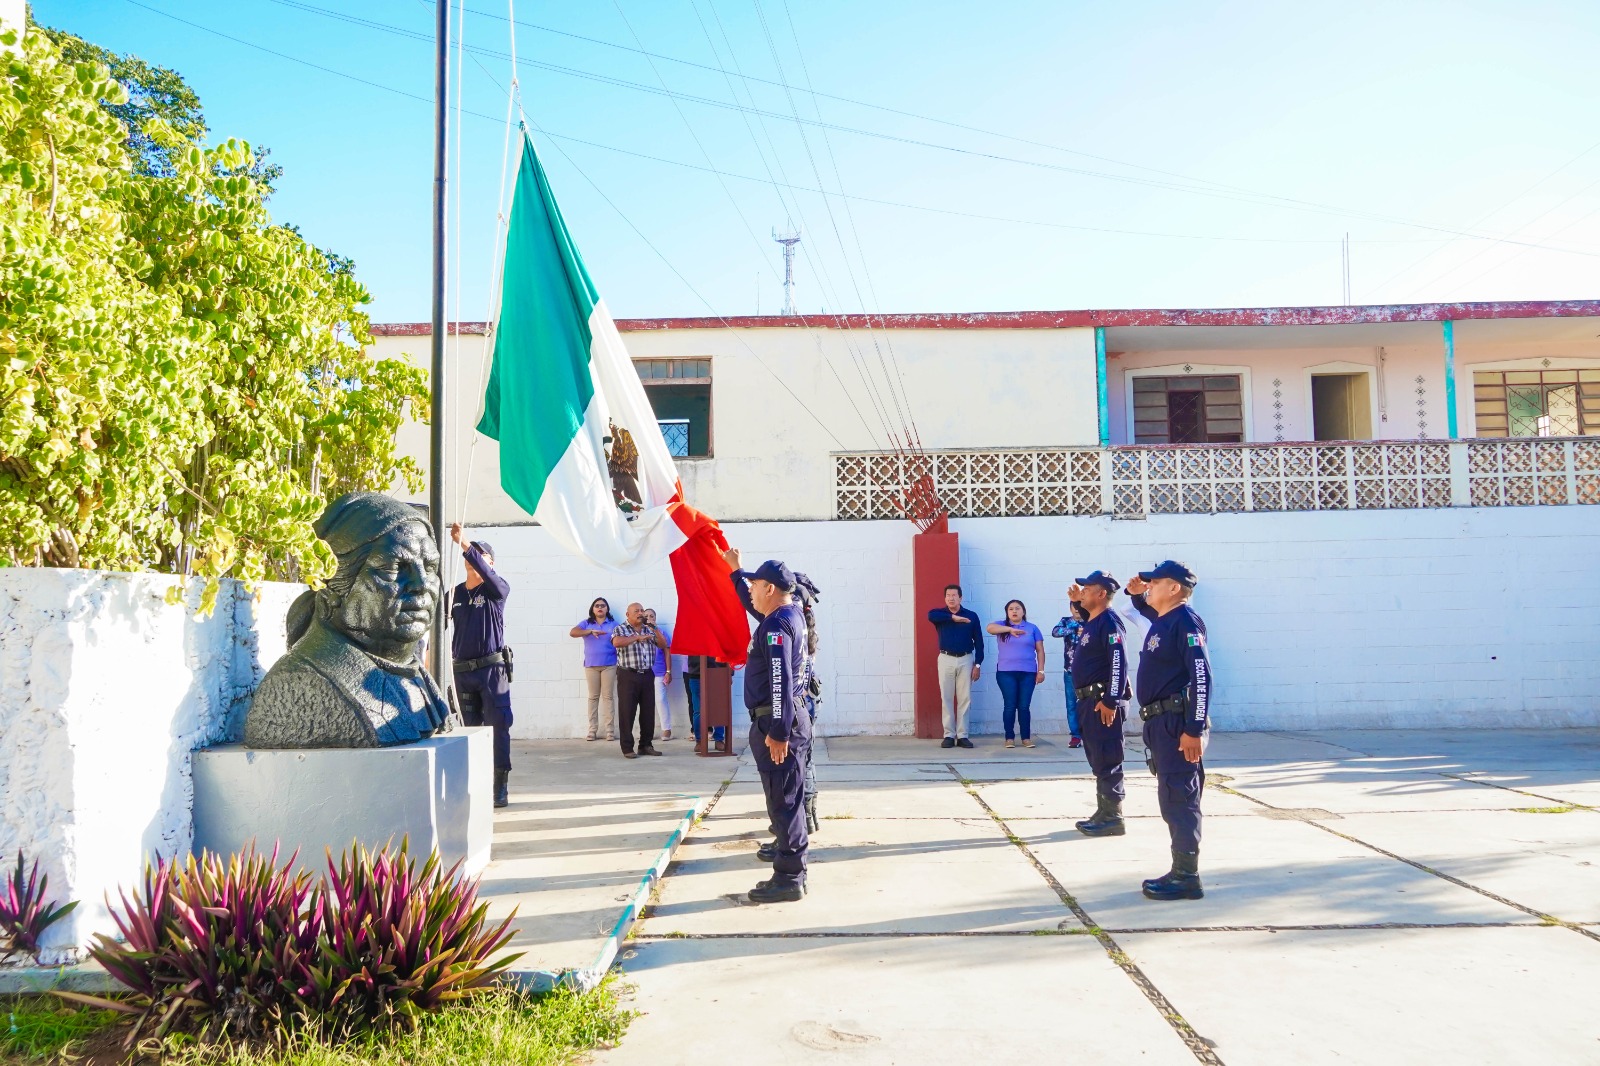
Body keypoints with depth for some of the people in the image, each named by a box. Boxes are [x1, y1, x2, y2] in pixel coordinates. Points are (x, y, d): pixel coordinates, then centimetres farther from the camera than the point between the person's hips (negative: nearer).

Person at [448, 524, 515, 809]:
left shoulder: (497, 589, -1)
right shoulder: (454, 593, 11)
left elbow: (487, 573, -23)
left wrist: (464, 543, -31)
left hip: (492, 668, -4)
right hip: (462, 670, 4)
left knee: (498, 727, -7)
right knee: (469, 729, 7)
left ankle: (500, 786, -4)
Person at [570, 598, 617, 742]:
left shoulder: (613, 624, 5)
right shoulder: (586, 623, 7)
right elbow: (573, 632, -10)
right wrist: (591, 631, -23)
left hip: (609, 665, -1)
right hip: (591, 665, 1)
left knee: (608, 696, 0)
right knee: (593, 697, 5)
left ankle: (610, 730, 2)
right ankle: (592, 730, 7)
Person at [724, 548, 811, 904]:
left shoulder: (777, 625, -18)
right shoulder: (792, 613, 11)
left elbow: (780, 682, -25)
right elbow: (751, 604, 33)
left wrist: (777, 733, -26)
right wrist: (735, 570, 40)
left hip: (778, 723, -10)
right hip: (790, 719, 10)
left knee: (783, 801, -6)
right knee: (789, 799, 14)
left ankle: (789, 879, -1)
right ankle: (791, 871, 21)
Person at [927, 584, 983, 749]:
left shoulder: (971, 616, 4)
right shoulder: (940, 614, 3)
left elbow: (978, 642, 4)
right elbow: (931, 615, -23)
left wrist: (978, 664, -2)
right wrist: (953, 617, -23)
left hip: (966, 660, 0)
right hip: (946, 659, 0)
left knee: (965, 698, 1)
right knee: (946, 698, 0)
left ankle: (962, 735, 6)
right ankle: (949, 735, 5)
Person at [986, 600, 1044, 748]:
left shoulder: (1032, 628, 9)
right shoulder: (1003, 626, 7)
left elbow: (1040, 650, 8)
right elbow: (990, 627, -16)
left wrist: (1041, 670, 0)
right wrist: (1010, 629, -26)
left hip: (1028, 673, 1)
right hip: (1006, 673, -1)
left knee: (1024, 706, 2)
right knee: (1010, 706, -1)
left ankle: (1026, 737, 9)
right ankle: (1009, 738, 5)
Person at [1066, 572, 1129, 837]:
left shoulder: (1109, 621, -14)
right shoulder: (1091, 622, 14)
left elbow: (1119, 663, -22)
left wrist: (1111, 701, -25)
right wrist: (1076, 602, 21)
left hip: (1103, 702, -10)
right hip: (1089, 700, 10)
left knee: (1106, 761, -6)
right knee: (1097, 760, 14)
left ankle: (1112, 818, -2)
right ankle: (1103, 813, 22)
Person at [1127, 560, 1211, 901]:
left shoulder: (1185, 621, -14)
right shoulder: (1162, 620, 13)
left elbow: (1201, 676, -22)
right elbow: (1149, 608, 41)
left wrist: (1195, 729, -26)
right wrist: (1136, 594, 18)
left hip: (1178, 723, -10)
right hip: (1162, 722, 10)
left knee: (1179, 799, -7)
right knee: (1174, 799, 13)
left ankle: (1187, 878, -2)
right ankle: (1181, 872, 20)